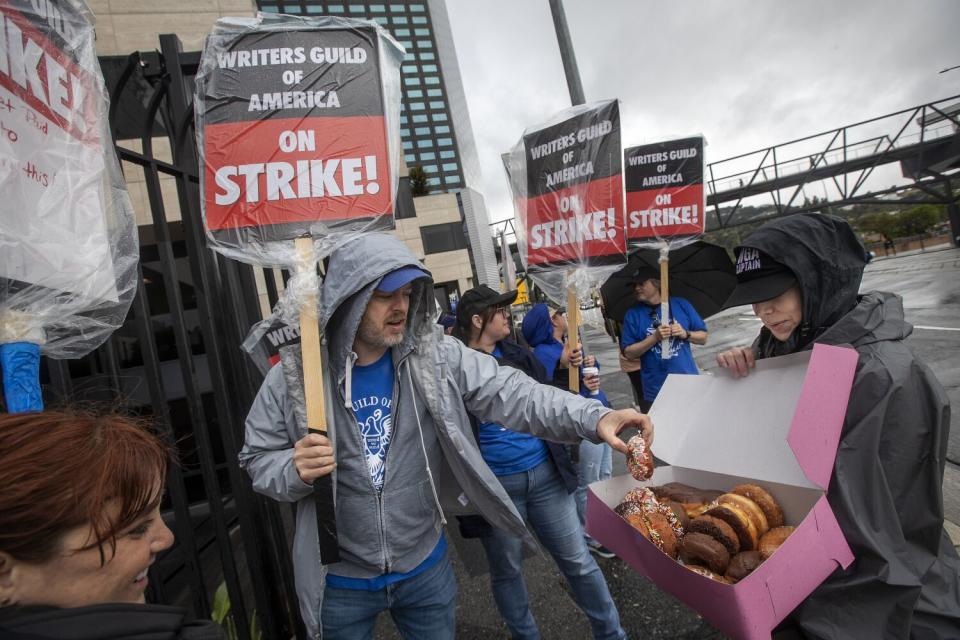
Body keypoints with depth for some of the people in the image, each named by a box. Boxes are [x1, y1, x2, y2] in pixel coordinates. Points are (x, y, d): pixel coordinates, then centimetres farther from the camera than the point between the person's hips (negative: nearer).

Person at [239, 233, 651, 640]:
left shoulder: (436, 356, -11)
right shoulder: (294, 375, -13)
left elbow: (507, 393, -18)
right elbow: (257, 458, -3)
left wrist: (593, 418, -32)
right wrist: (295, 471, -26)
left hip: (426, 569, 2)